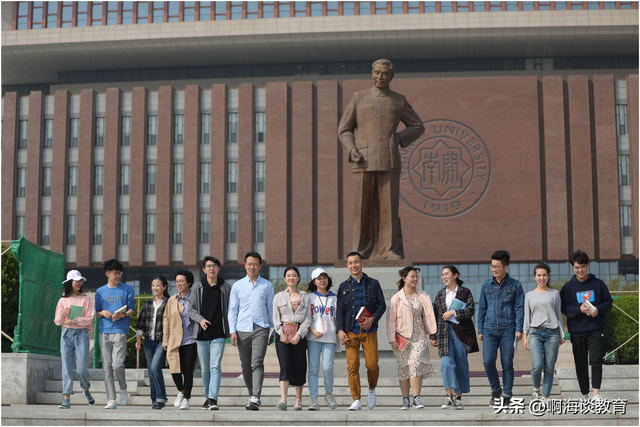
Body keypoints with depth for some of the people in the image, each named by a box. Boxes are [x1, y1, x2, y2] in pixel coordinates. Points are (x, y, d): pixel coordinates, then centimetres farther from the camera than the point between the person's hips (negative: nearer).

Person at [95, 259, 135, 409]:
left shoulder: (127, 289, 8)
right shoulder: (100, 292, 14)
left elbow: (131, 310, 4)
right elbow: (96, 313, 16)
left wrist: (123, 315, -16)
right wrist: (103, 313, -6)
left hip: (120, 331, -3)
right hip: (104, 331, 3)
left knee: (117, 364, -14)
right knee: (107, 366, 0)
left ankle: (123, 389, 14)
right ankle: (111, 399, 4)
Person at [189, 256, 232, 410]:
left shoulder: (226, 288, 6)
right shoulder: (198, 287, 8)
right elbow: (191, 309, 6)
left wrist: (232, 330, 0)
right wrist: (200, 319, -13)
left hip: (218, 335, -2)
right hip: (202, 334, 2)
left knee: (215, 367, -14)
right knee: (205, 369, 9)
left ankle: (213, 399, -19)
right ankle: (208, 397, 24)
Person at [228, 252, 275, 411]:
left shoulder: (267, 286, 9)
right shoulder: (237, 286, 11)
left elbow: (271, 308, 12)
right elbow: (232, 310, 11)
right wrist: (232, 331, 1)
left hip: (261, 328, -2)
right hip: (242, 329, 2)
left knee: (257, 363, -15)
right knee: (246, 366, 6)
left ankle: (255, 399, -21)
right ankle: (251, 395, 20)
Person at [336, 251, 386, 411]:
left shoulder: (373, 284, 10)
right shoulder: (344, 286, 12)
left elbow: (382, 305, 7)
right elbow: (340, 310, 9)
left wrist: (372, 320, -10)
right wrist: (340, 330, -3)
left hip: (369, 331, -1)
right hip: (351, 332, 1)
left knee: (372, 364, -7)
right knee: (352, 366, -8)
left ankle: (372, 389, 22)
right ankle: (356, 400, -2)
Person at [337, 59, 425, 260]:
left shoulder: (399, 101, 12)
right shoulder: (359, 98, 10)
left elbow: (417, 126, 20)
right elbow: (344, 129, 11)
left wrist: (399, 139, 3)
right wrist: (352, 150, -6)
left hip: (389, 162, 0)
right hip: (364, 162, 0)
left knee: (389, 207, -4)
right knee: (363, 209, 0)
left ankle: (391, 250, 0)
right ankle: (362, 251, 7)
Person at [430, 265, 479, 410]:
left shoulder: (465, 292, 4)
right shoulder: (440, 294, 13)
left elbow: (471, 310, -7)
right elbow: (435, 316, 14)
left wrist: (453, 313, -13)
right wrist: (433, 336, 11)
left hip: (462, 333, -2)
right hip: (445, 333, 2)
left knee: (461, 365, 2)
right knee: (446, 363, -14)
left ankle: (458, 398, 12)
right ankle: (449, 397, -14)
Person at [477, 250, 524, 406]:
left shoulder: (515, 285, 3)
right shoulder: (487, 285, 10)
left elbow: (520, 308, 2)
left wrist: (519, 329, -8)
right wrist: (480, 330, 11)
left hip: (508, 329, -2)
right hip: (490, 329, 2)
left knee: (507, 363, 0)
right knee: (488, 361, -11)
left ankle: (507, 395, 10)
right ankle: (496, 390, 10)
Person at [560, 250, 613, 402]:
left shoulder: (598, 284, 4)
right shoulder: (568, 287, 3)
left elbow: (609, 302, 9)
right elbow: (564, 308, -1)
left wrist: (598, 309, -11)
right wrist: (580, 310, -17)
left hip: (596, 330, -1)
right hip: (577, 331, 1)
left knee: (596, 360, -13)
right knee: (581, 364, 7)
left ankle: (596, 393, -10)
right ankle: (584, 394, 18)